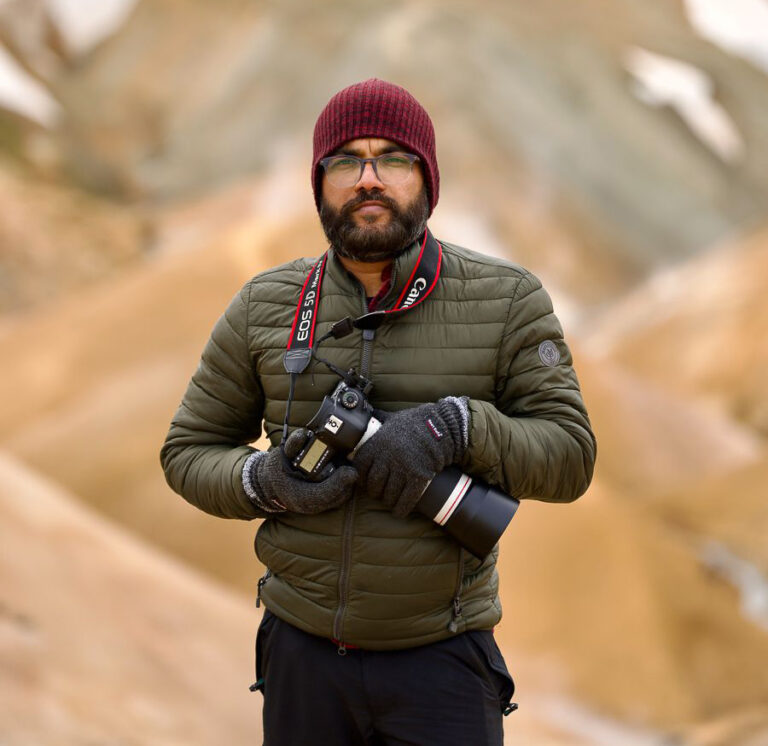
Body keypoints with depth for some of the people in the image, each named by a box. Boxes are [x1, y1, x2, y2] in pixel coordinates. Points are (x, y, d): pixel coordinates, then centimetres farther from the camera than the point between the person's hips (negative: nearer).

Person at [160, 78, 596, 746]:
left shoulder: (506, 300, -5)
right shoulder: (266, 308, 1)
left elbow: (570, 457, -7)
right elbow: (189, 452, 7)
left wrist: (457, 427, -24)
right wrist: (263, 482, -14)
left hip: (442, 661, -2)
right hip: (304, 655, 2)